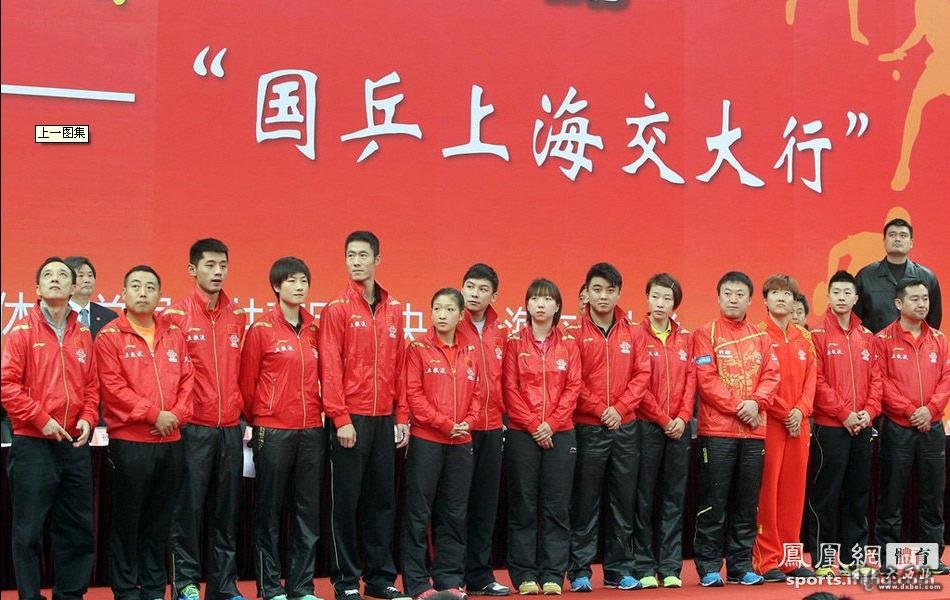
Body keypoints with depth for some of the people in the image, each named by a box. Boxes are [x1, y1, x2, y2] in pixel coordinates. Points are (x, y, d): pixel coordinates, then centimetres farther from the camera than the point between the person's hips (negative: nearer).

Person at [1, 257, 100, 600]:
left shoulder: (82, 334, 10)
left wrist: (87, 418, -2)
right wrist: (41, 420, -14)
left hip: (76, 445, 5)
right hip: (33, 444, -5)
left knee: (77, 529, 10)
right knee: (28, 530, 0)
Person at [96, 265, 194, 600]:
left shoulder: (174, 336, 12)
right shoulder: (110, 336, -2)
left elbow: (187, 379, 10)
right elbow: (114, 387, -10)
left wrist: (177, 415, -7)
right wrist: (154, 414, -14)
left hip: (171, 441, 5)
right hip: (129, 442, -4)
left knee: (160, 520, 10)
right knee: (127, 519, 2)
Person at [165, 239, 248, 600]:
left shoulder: (238, 316, 11)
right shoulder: (175, 314, -3)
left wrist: (241, 410, 12)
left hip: (231, 428, 5)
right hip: (192, 428, -4)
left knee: (226, 510, 9)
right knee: (189, 508, -1)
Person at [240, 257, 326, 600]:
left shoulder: (315, 330, 10)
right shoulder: (261, 329, -3)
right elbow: (247, 381, 0)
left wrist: (320, 413, 12)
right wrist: (256, 419, 5)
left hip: (312, 431, 4)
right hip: (272, 432, -4)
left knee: (308, 511, 7)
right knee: (269, 511, 3)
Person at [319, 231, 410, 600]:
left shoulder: (394, 309, 11)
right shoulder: (337, 309, -3)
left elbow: (399, 366, 12)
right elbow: (330, 368, -8)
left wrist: (401, 417, 7)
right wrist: (340, 418, -13)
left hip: (385, 419, 5)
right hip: (350, 420, -4)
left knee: (383, 500, 9)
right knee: (345, 501, 1)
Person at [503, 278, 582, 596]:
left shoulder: (568, 344, 8)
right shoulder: (515, 342, 3)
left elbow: (573, 387, 2)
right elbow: (510, 388, -2)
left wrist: (552, 423, -10)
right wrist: (533, 425, -10)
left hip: (560, 434, 1)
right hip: (522, 434, -1)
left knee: (556, 507, 3)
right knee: (523, 506, 1)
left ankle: (553, 574, 9)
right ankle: (524, 575, 7)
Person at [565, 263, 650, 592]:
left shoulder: (632, 333, 9)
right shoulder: (574, 333, -2)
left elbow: (642, 374, 4)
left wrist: (620, 407, -8)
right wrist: (599, 409, -12)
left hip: (625, 426, 4)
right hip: (587, 428, -3)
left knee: (623, 500, 7)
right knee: (585, 501, 0)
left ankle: (619, 569, 16)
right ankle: (580, 571, 7)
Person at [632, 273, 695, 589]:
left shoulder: (684, 338, 11)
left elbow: (691, 379, 7)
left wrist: (683, 417, -5)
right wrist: (663, 420, -10)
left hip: (679, 426, 4)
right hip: (647, 426, -4)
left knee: (674, 497, 6)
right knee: (644, 497, 0)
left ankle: (670, 567, 11)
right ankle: (644, 567, 5)